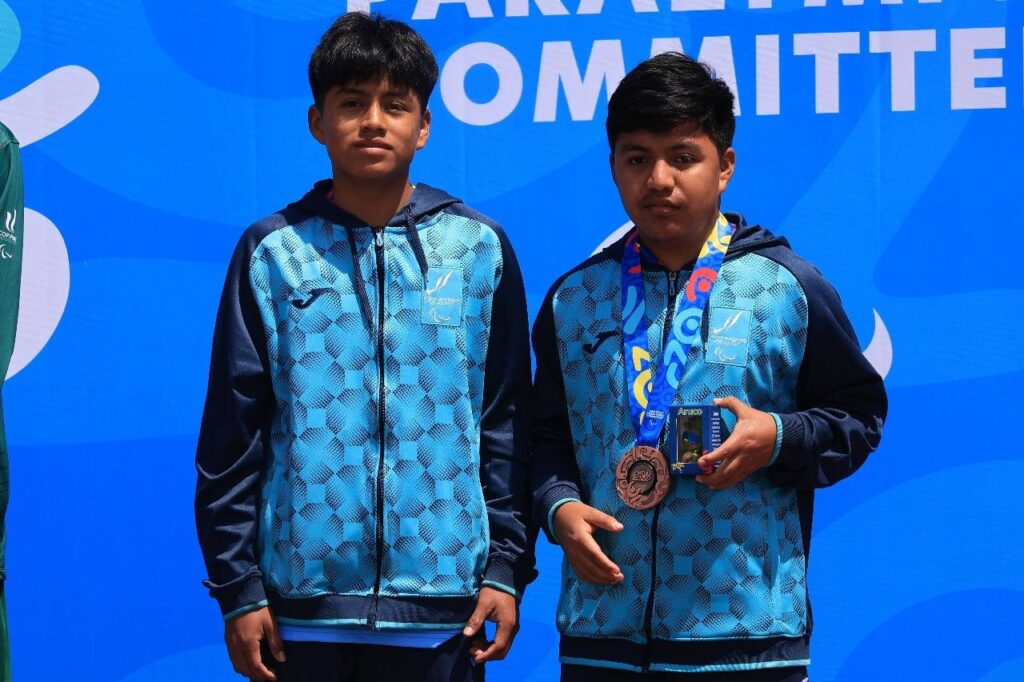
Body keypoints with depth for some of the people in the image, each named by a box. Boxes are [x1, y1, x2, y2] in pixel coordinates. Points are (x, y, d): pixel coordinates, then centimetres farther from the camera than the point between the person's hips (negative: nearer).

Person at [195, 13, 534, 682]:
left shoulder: (480, 249, 5)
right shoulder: (272, 251, 3)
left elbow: (507, 423, 6)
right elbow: (233, 432, 3)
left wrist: (507, 565, 0)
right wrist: (237, 586, -1)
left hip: (443, 603, 0)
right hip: (303, 602, 0)